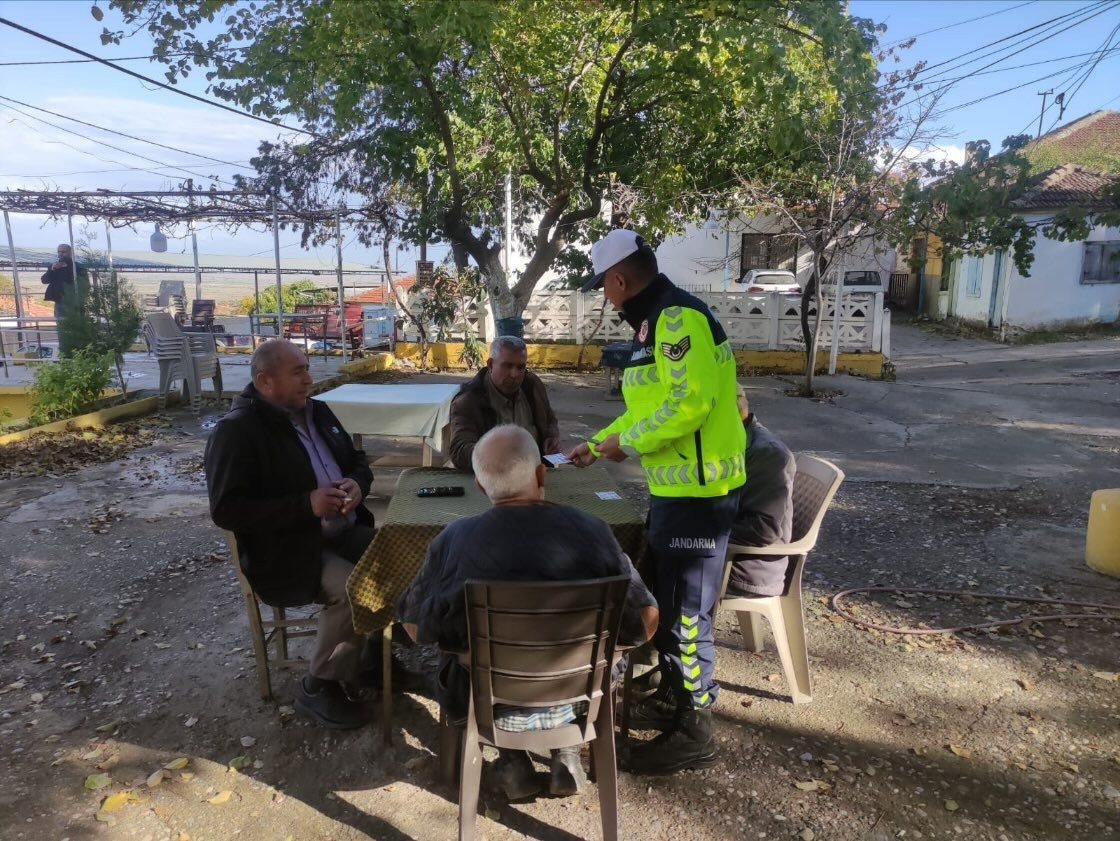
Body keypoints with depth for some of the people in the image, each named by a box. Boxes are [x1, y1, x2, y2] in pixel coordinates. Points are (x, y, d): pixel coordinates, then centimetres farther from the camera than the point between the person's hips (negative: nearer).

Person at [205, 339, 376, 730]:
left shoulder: (317, 412, 11)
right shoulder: (236, 430, -12)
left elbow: (357, 460, 19)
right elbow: (226, 510, -18)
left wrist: (357, 484, -7)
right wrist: (306, 504, -24)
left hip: (345, 531, 7)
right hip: (287, 549, -7)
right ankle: (318, 687, -5)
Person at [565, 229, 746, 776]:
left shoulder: (678, 317, -17)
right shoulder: (657, 322, 16)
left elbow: (690, 402, -28)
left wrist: (627, 443, -17)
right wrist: (598, 443, 22)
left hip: (698, 491, -10)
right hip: (675, 487, 10)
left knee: (685, 610, 0)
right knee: (664, 599, 21)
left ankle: (693, 732, 15)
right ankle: (673, 696, 38)